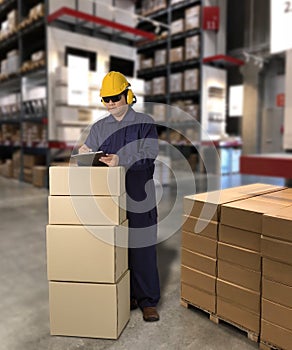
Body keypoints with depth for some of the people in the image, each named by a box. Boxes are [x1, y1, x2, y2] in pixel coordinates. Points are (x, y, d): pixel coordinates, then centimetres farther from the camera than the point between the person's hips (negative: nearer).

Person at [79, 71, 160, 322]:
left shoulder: (145, 123, 2)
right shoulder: (100, 127, 14)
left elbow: (149, 154, -10)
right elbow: (88, 149, 6)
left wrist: (121, 160, -25)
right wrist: (85, 152, -18)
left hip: (139, 197, -3)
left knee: (142, 248, 0)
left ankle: (148, 301, 15)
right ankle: (127, 296, 26)